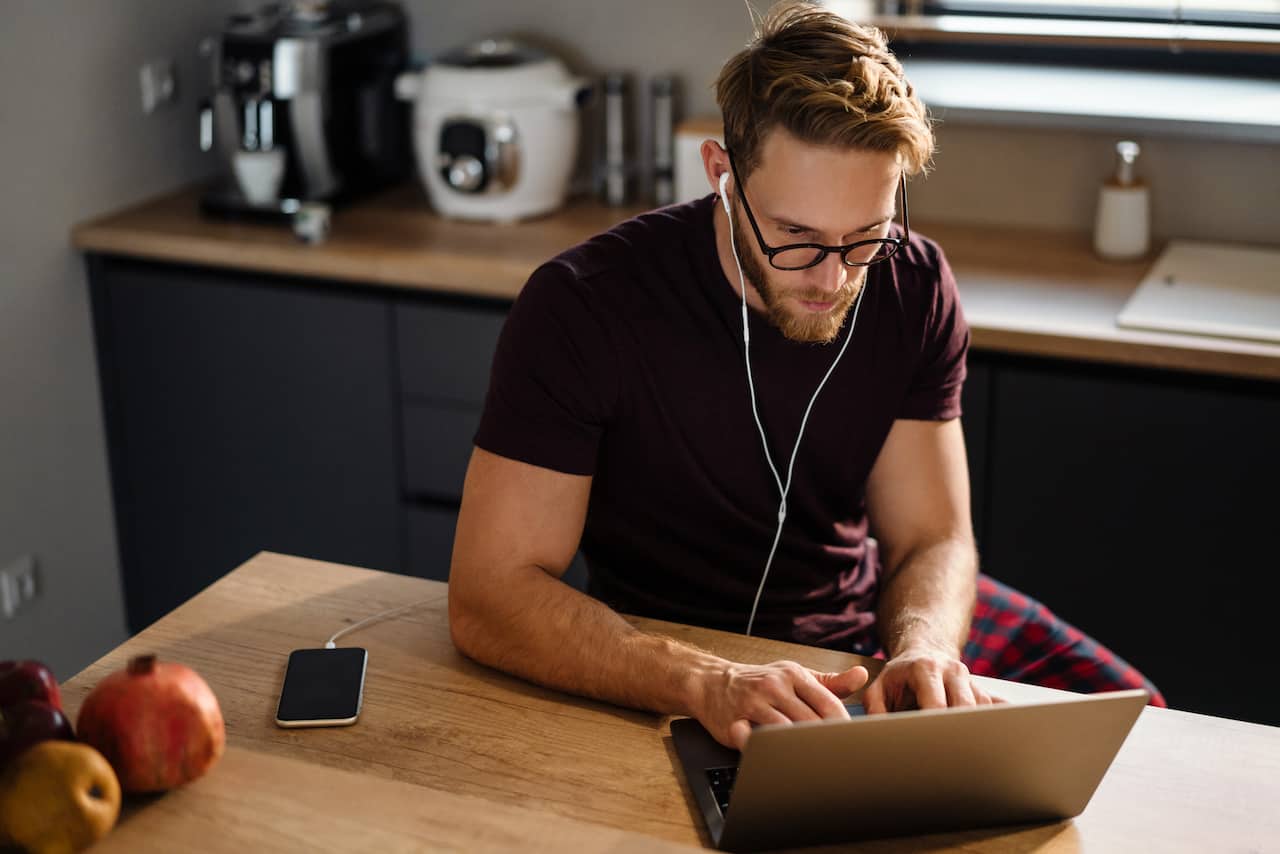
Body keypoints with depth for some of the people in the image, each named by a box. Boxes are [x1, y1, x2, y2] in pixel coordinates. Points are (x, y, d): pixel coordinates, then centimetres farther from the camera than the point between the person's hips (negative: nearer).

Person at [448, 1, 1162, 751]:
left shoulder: (914, 286, -10)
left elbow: (933, 539, -6)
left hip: (870, 623, 4)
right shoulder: (582, 308, -25)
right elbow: (490, 597, -27)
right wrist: (707, 684, -42)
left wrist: (921, 648, -30)